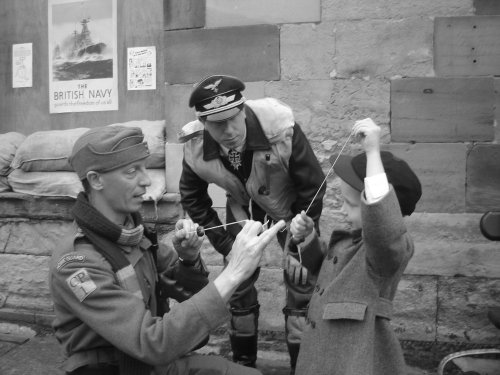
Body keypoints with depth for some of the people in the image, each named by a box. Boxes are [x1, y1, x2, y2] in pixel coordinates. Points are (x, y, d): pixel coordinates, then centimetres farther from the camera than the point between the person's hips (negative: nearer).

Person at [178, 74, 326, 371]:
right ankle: (243, 362, 29)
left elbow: (313, 186, -21)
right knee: (237, 284, 6)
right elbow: (193, 198, -6)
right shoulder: (196, 147, -26)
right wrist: (225, 245, -8)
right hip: (243, 210, 3)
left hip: (290, 207, -2)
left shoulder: (280, 128, -35)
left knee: (301, 284, -7)